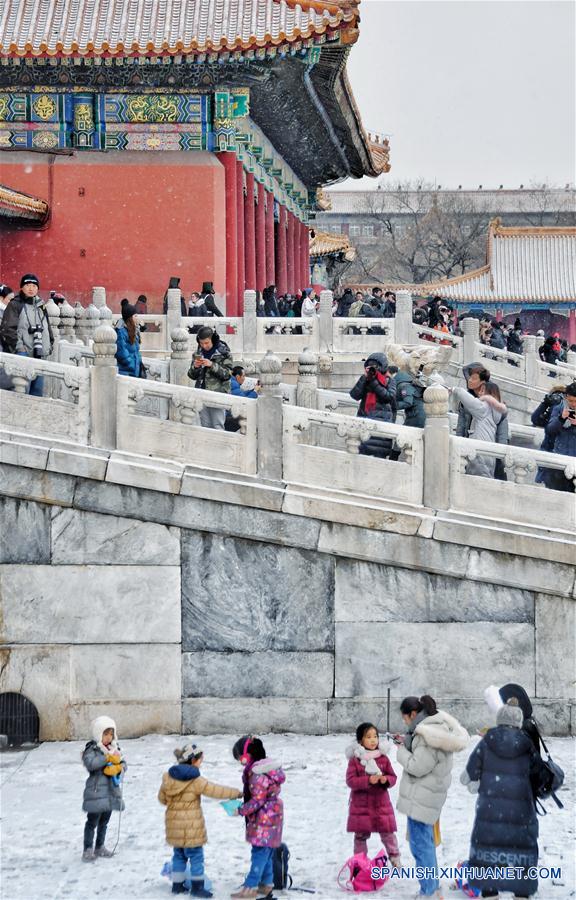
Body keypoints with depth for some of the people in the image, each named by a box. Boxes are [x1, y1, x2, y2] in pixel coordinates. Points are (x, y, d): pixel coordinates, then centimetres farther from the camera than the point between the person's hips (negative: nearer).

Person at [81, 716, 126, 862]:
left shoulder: (115, 749, 10)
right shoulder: (92, 750, -10)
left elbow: (123, 764, 9)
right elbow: (90, 763, -28)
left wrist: (117, 768, -14)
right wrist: (108, 758, -27)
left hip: (112, 791, 7)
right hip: (96, 791, -7)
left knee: (104, 821, 16)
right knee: (93, 821, -3)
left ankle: (99, 847, 28)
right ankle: (88, 850, 1)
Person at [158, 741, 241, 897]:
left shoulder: (168, 776, 2)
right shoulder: (196, 781, -17)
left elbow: (162, 798, 12)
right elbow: (215, 790, -13)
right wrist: (235, 793, -1)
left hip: (174, 824, 6)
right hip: (191, 826, -6)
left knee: (179, 854, 17)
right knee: (196, 855, 4)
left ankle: (177, 885, 20)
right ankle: (197, 887, 7)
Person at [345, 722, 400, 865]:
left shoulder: (383, 758, 0)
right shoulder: (355, 759, -6)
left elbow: (393, 777, 5)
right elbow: (350, 780, -12)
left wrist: (386, 780, -19)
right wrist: (368, 780, -25)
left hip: (381, 803, 1)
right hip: (361, 804, -1)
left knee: (388, 832, 4)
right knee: (361, 835, 8)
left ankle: (395, 858, 20)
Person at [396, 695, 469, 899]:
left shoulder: (429, 736, -23)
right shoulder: (437, 727, 9)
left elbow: (418, 767, -22)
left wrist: (402, 750, -7)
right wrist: (407, 743, 8)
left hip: (421, 797, -11)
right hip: (425, 796, 11)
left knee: (420, 844, -5)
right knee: (426, 842, 20)